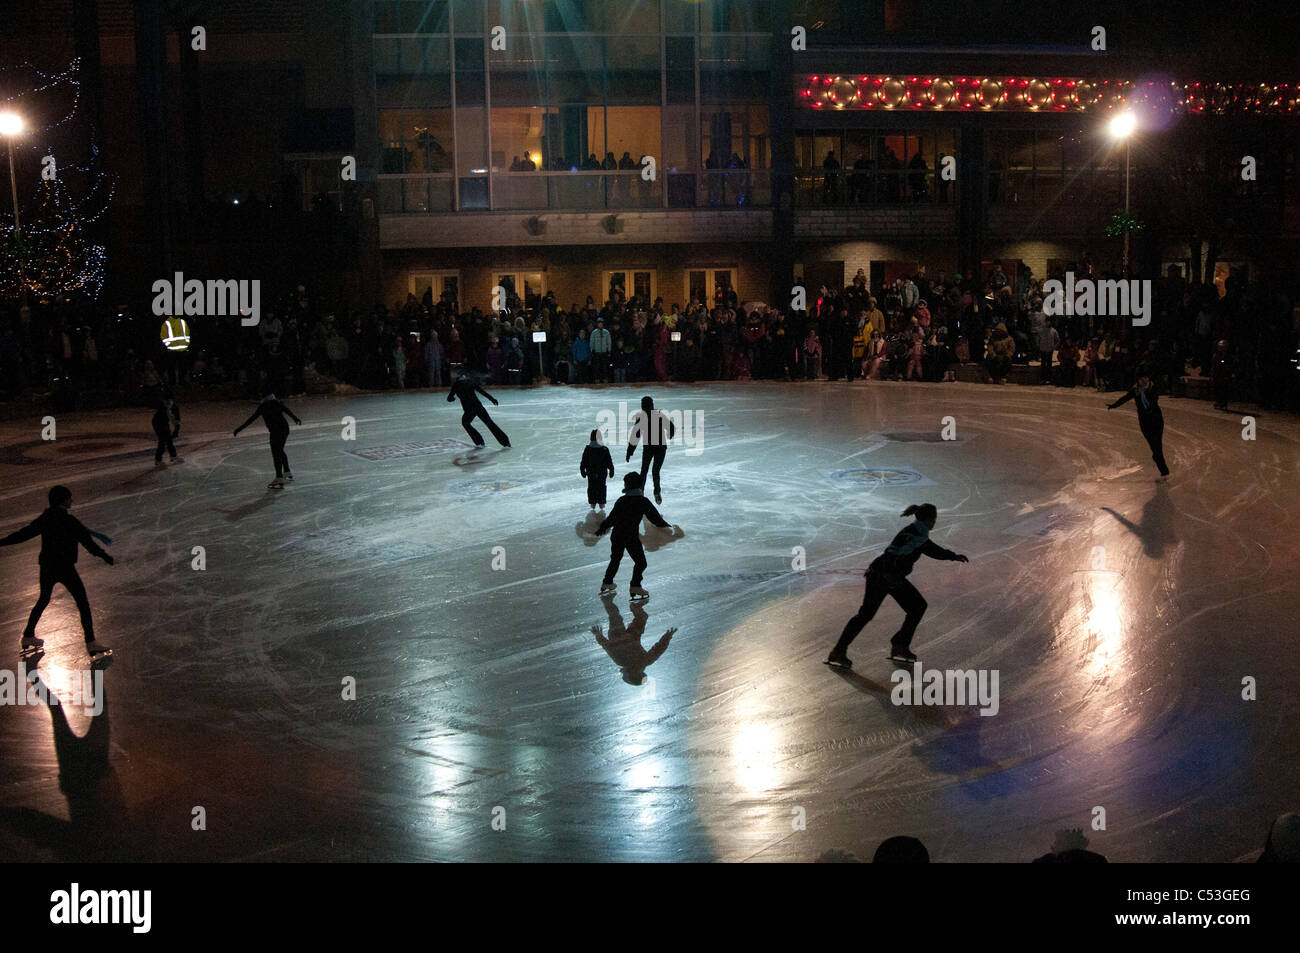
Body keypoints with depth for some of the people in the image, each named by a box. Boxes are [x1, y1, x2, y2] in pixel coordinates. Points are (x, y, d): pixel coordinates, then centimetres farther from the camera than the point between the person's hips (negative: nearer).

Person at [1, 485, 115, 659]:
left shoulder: (44, 519, 4)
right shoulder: (69, 521, -15)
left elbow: (23, 534, 10)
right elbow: (87, 541, -17)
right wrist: (103, 556, -13)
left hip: (46, 567, 7)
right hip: (65, 568, -7)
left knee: (43, 600, 25)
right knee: (83, 602, 1)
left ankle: (28, 637, 33)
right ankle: (91, 642, -2)